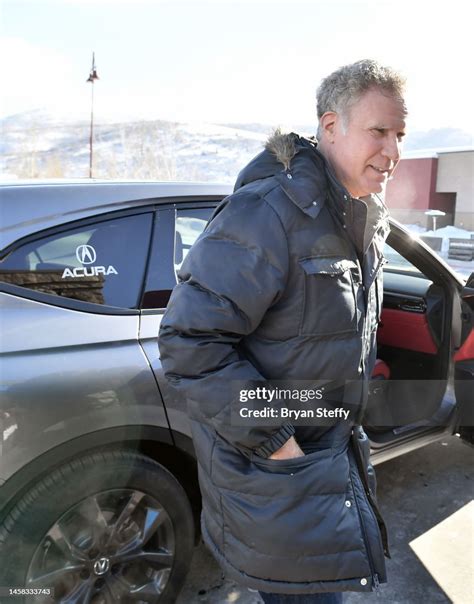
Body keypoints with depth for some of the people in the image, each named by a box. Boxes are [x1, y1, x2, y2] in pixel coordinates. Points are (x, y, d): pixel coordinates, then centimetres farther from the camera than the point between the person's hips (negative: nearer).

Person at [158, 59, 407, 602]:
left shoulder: (366, 217, 4)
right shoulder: (265, 213, -26)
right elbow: (189, 340, -28)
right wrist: (270, 439, -26)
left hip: (333, 449, 9)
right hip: (268, 458, -8)